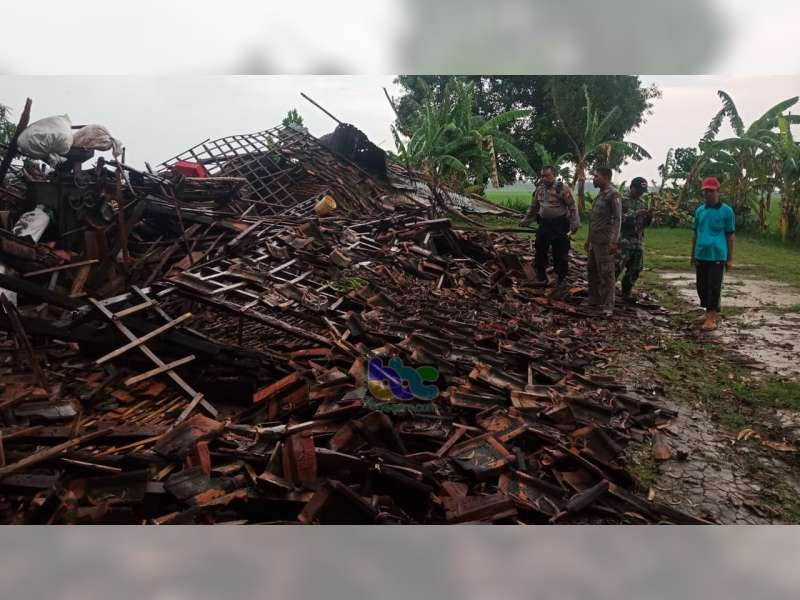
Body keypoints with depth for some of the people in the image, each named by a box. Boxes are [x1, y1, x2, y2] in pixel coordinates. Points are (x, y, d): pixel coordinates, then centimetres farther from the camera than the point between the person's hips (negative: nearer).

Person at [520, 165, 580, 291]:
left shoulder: (562, 188, -11)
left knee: (560, 254, 3)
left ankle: (562, 279, 19)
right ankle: (541, 278, 26)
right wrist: (525, 221, 19)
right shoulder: (539, 189, 8)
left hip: (559, 226, -6)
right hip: (544, 225, 6)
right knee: (540, 252, 12)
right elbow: (533, 208, 19)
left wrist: (575, 224, -17)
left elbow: (572, 206, -12)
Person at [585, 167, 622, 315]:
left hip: (605, 242, -9)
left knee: (605, 274, -5)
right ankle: (594, 300, 25)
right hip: (595, 241, 9)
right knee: (592, 270, 14)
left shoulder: (613, 195, -10)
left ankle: (608, 306, 0)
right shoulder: (600, 194, 17)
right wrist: (589, 239, 22)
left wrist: (614, 241, -23)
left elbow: (617, 219, -16)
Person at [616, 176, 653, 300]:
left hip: (639, 241, 7)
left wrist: (649, 215, -5)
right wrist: (636, 214, -22)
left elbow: (646, 224, 16)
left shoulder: (643, 203, 15)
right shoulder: (622, 200, -3)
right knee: (617, 268, -13)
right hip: (624, 240, -6)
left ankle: (626, 294, 20)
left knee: (635, 270, 8)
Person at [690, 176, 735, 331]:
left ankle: (711, 318, 0)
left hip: (717, 256, -5)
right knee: (702, 286, 11)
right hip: (701, 255, 5)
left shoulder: (726, 211, -4)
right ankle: (708, 312, 26)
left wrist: (730, 258, -3)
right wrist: (693, 254, 17)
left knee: (714, 287, -4)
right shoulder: (699, 210, 8)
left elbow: (730, 235, -2)